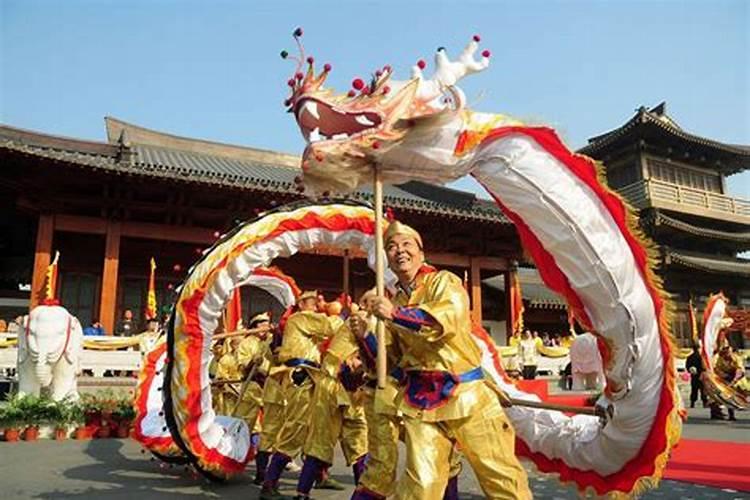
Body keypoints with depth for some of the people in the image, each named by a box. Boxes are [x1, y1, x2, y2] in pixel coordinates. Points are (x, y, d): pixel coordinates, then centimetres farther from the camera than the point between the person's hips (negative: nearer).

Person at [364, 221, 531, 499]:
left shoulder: (443, 281, -1)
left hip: (466, 393, -3)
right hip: (420, 400, 3)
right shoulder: (394, 300, 12)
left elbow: (448, 319, -23)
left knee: (502, 477, 4)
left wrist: (394, 314, -22)